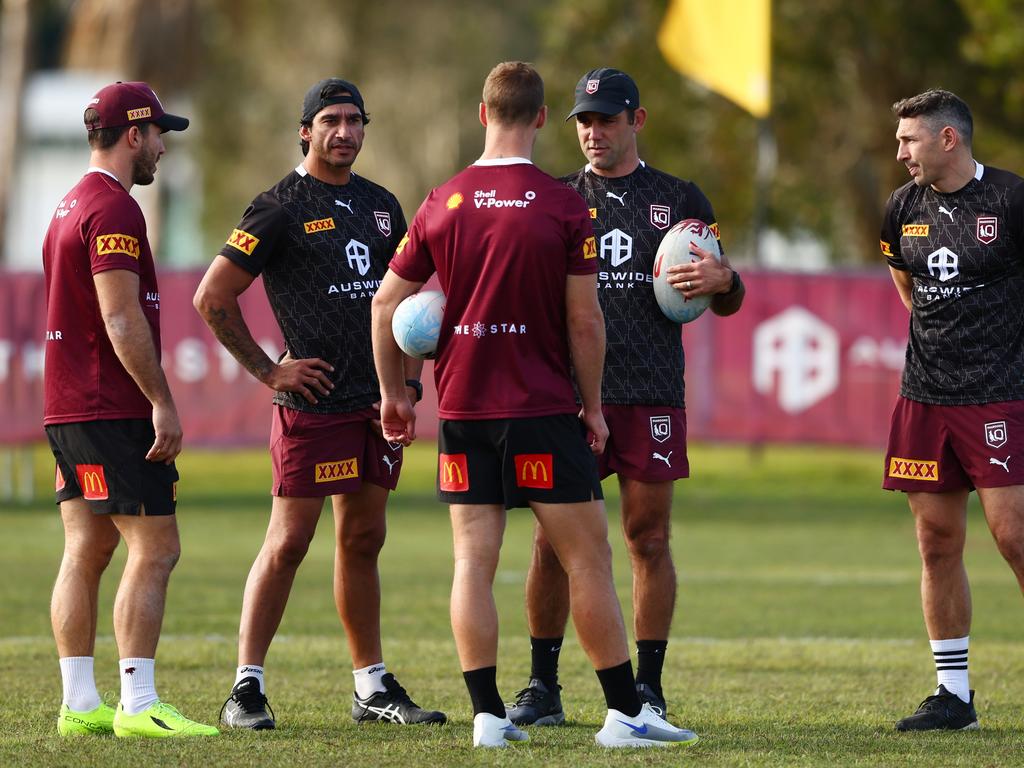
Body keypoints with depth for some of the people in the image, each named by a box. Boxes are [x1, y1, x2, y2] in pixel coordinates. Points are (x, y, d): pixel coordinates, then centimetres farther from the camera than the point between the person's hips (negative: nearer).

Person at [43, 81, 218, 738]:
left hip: (68, 410, 10)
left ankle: (80, 705, 8)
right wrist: (162, 402, -18)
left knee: (86, 551, 8)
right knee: (156, 549, -9)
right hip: (113, 412, -10)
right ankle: (138, 704, -13)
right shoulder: (114, 209, -13)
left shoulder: (69, 207, 19)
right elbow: (121, 319, -20)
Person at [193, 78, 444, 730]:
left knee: (363, 541, 10)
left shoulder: (381, 205, 15)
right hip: (315, 400, -6)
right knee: (289, 542, -7)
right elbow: (213, 298, -6)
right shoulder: (281, 208, -5)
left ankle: (373, 688, 15)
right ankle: (247, 687, -3)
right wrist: (269, 369, -7)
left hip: (379, 401, 6)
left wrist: (409, 378, 12)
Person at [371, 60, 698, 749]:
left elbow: (388, 304, 6)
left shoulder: (443, 204, 2)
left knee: (474, 558, 4)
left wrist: (395, 393, 17)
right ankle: (625, 712, 3)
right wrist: (592, 405, 4)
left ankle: (488, 715, 0)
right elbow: (584, 320, -7)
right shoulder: (564, 207, -7)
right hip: (542, 409, -3)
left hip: (462, 408, 3)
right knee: (588, 558, 2)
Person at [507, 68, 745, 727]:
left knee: (649, 537, 1)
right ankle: (543, 688, 5)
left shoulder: (679, 200, 9)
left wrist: (722, 281, -12)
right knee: (555, 540, -2)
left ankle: (648, 686, 8)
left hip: (651, 394, -1)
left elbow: (727, 301, 12)